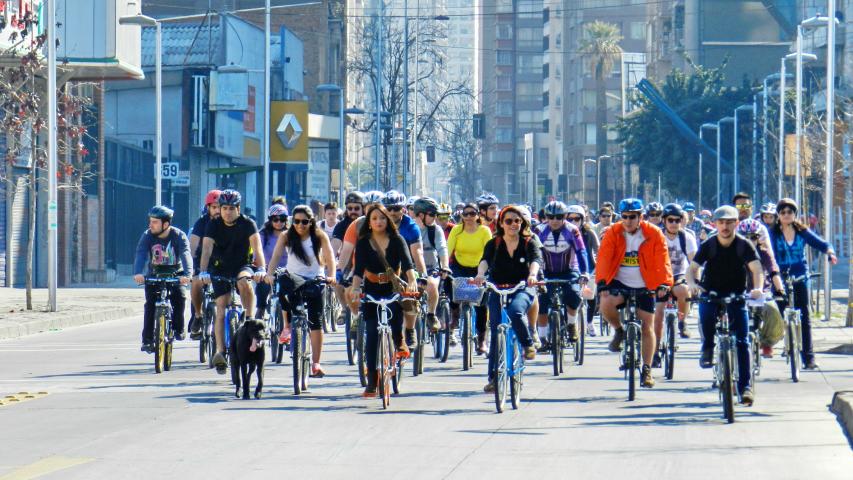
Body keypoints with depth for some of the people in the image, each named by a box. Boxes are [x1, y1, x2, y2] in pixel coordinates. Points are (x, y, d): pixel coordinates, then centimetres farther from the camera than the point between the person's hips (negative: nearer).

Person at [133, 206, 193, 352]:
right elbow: (141, 254, -28)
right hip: (154, 275, 1)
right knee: (150, 303, -17)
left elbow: (186, 255, -34)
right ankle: (147, 340, -13)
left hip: (175, 275, -1)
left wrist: (187, 274, -53)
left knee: (179, 297, -24)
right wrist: (138, 273, -48)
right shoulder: (147, 236, -15)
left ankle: (178, 329, -3)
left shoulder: (179, 236, -19)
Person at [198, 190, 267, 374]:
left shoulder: (247, 224, -12)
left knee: (244, 281, -36)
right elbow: (206, 249, -21)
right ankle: (220, 351, -17)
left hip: (244, 265, -1)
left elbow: (257, 247, -23)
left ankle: (250, 320, -24)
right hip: (221, 268, 1)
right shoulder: (214, 225, -9)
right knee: (221, 309, -11)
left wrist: (261, 269, -40)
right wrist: (203, 272, -37)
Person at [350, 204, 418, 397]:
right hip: (371, 291, 0)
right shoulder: (363, 243, -2)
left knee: (394, 311, -30)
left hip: (393, 289, 0)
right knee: (372, 334, -5)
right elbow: (359, 269, -13)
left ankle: (399, 342, 4)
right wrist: (356, 289, -31)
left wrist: (412, 281, -36)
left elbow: (407, 263, -17)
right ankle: (371, 383, -2)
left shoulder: (397, 240, -4)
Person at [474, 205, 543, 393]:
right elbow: (485, 260, -17)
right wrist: (480, 274, -40)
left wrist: (532, 275, -43)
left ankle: (528, 345, -9)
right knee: (496, 332, -7)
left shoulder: (528, 243, -1)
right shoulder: (494, 244, 2)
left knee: (515, 312, -33)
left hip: (522, 289, -2)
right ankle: (493, 377, -3)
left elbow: (536, 259, -20)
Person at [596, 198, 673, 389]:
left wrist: (664, 283, -27)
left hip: (644, 287, 0)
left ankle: (647, 370, 13)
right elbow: (604, 258, -14)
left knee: (647, 328, 0)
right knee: (605, 304, -30)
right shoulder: (613, 233, -6)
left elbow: (662, 260, -12)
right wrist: (602, 281, -29)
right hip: (619, 283, 0)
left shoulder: (654, 234, -7)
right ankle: (618, 331, 2)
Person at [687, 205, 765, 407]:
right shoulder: (708, 245, -7)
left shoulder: (744, 245, -9)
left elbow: (756, 269, -19)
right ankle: (708, 348, -5)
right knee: (705, 312, -34)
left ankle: (744, 386, -7)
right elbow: (693, 268, -14)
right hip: (711, 294, 0)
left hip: (736, 296, 0)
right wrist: (692, 284, -36)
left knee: (742, 341, -10)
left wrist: (758, 288, -39)